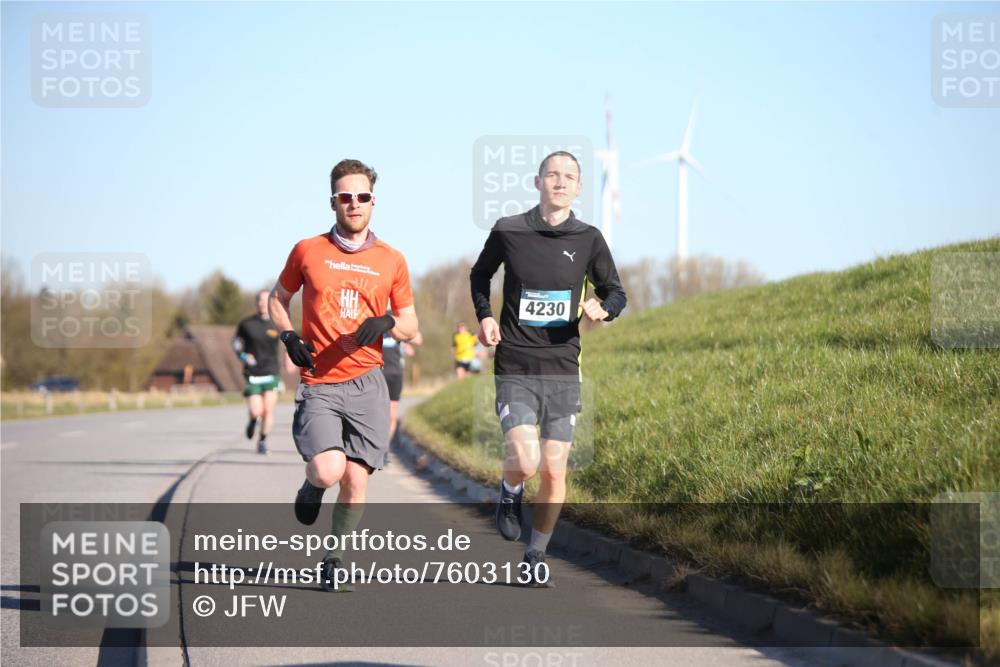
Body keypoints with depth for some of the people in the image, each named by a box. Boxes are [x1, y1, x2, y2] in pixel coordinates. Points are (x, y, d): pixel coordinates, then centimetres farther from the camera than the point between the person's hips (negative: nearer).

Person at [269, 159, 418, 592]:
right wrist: (288, 337, -1)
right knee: (328, 470, -19)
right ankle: (311, 485, 18)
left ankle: (335, 559, 16)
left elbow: (411, 325, 14)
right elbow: (279, 299, 18)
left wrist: (386, 323, -8)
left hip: (367, 383, 1)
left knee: (356, 480, -3)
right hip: (318, 384, -1)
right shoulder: (307, 251, 5)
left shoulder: (391, 261, 7)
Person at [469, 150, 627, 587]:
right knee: (525, 461, -18)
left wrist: (602, 308, -10)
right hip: (515, 369, -2)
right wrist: (485, 317, 1)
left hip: (563, 369, 2)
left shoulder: (588, 239, 2)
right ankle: (510, 493, 19)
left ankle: (536, 554, 24)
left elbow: (616, 292, 13)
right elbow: (479, 275, 17)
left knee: (554, 471, 3)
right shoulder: (508, 231, -1)